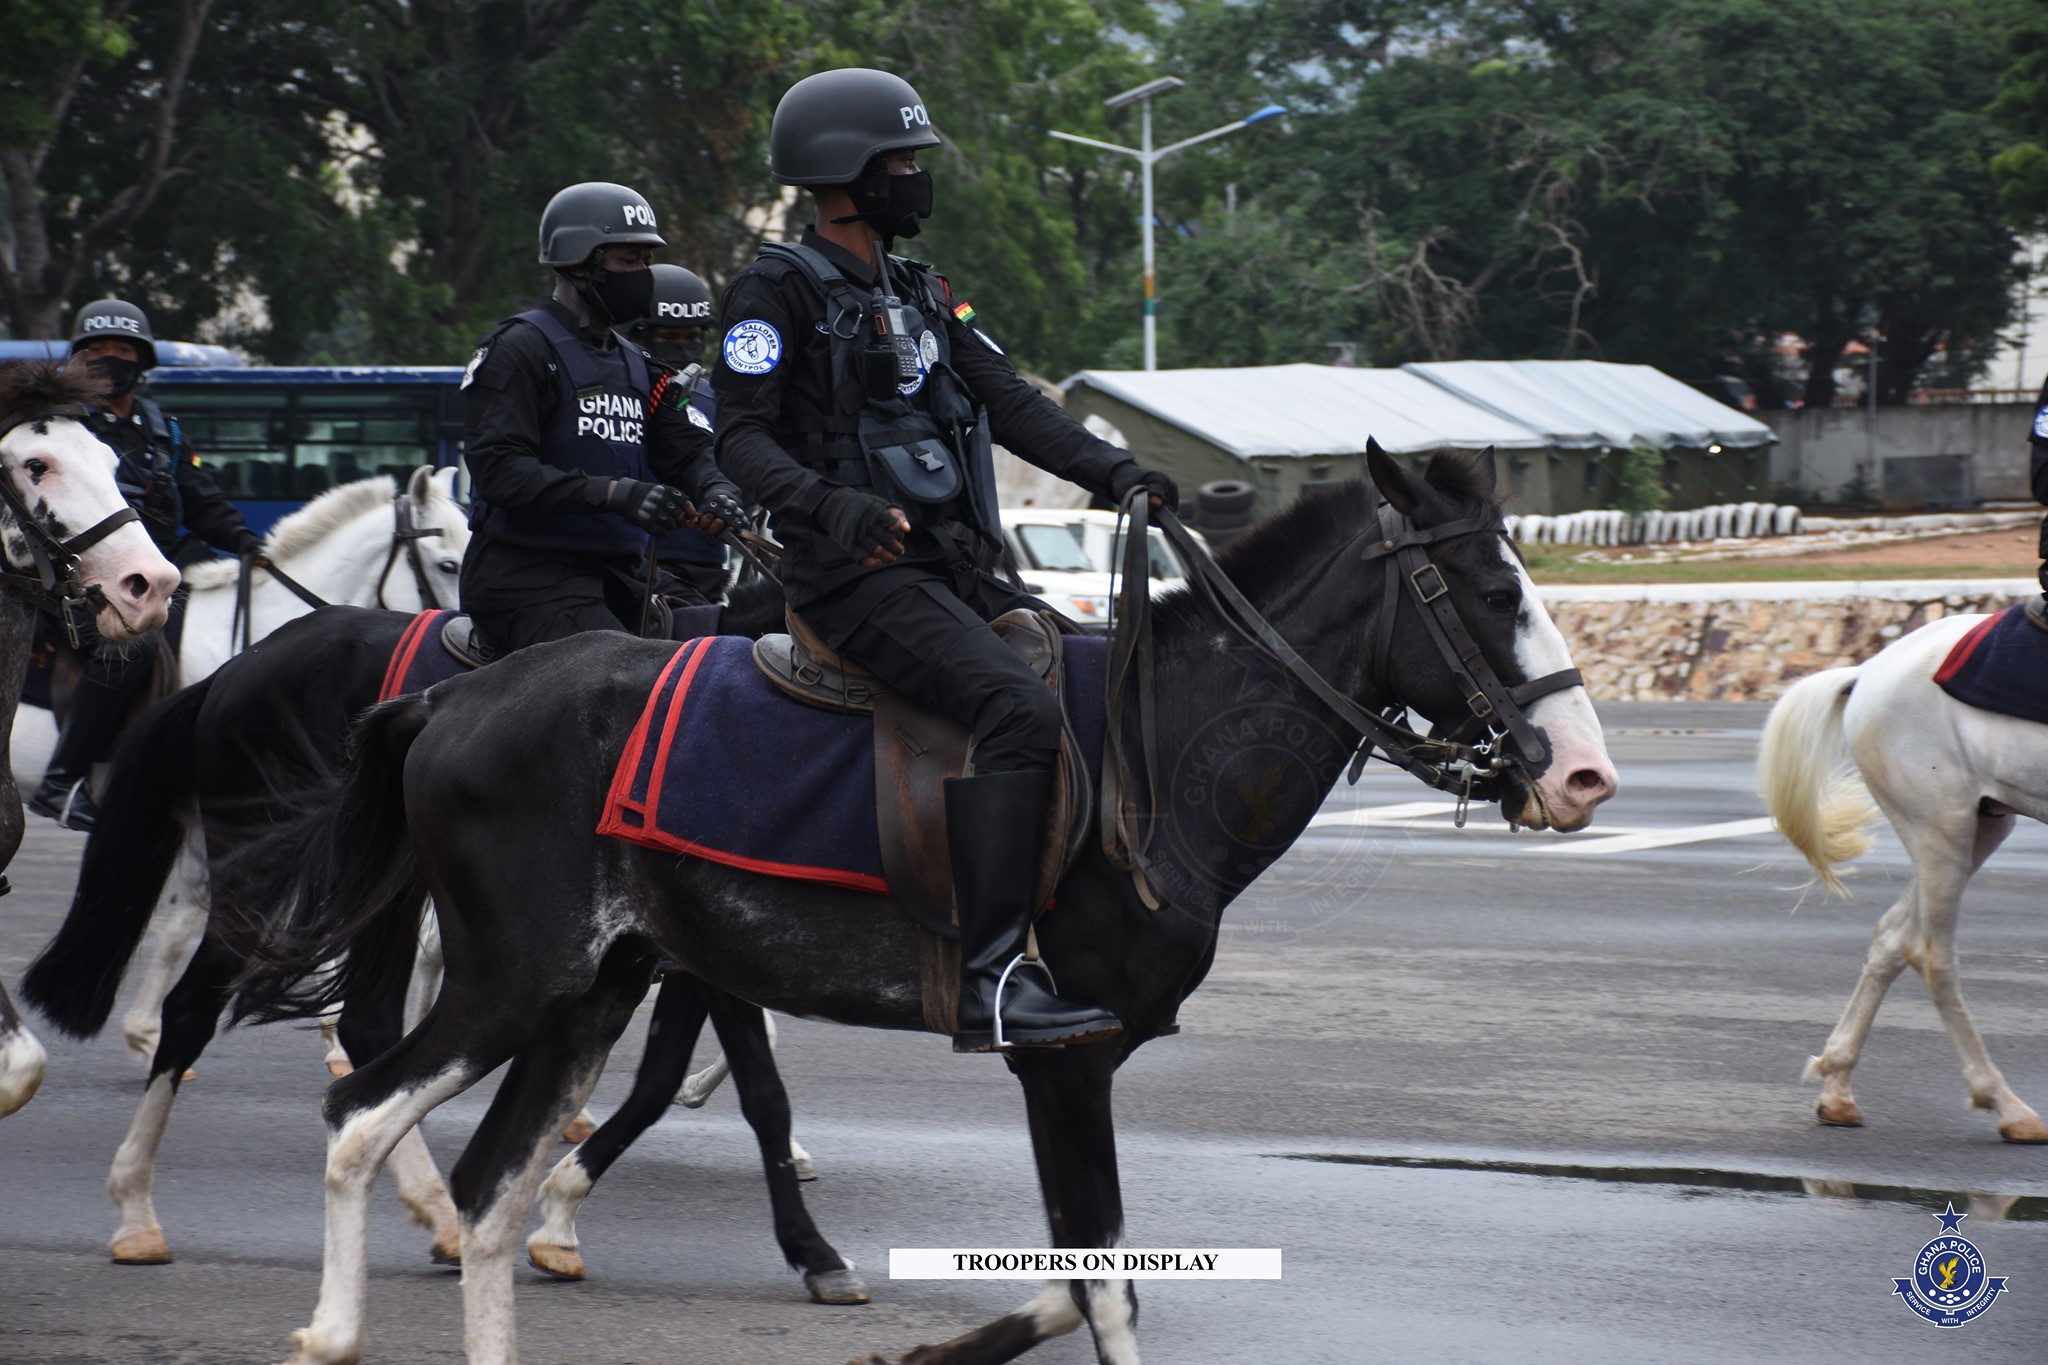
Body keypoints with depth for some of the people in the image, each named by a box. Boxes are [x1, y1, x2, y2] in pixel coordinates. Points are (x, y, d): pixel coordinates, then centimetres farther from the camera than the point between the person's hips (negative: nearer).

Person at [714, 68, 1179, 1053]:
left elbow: (1010, 402, 12)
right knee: (1020, 710, -28)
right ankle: (988, 982, -33)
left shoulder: (919, 297, 21)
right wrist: (832, 503, -32)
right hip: (858, 570, -9)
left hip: (953, 566, 9)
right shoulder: (778, 293, -4)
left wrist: (1113, 472, -4)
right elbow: (741, 437, -13)